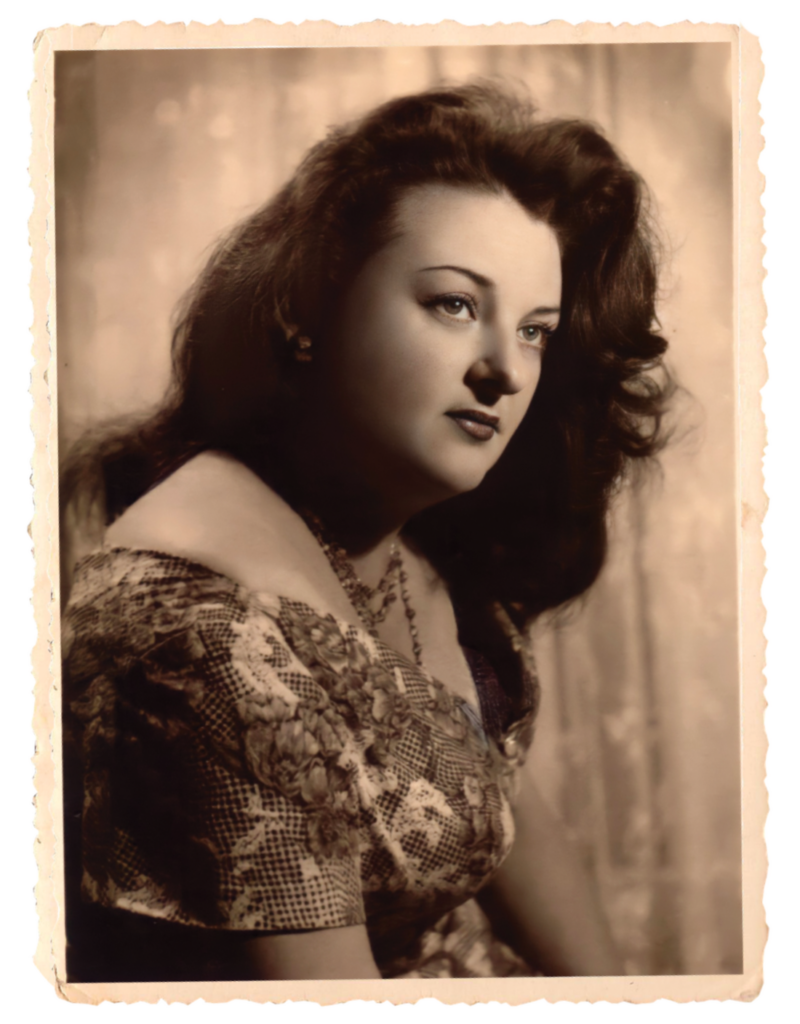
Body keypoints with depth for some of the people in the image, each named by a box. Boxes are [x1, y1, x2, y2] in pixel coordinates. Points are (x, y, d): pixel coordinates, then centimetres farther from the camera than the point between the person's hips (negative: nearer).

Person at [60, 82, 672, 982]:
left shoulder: (426, 538, -2)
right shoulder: (212, 624, -26)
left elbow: (508, 817, 6)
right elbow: (316, 971, -22)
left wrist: (611, 983, -4)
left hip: (498, 965, 7)